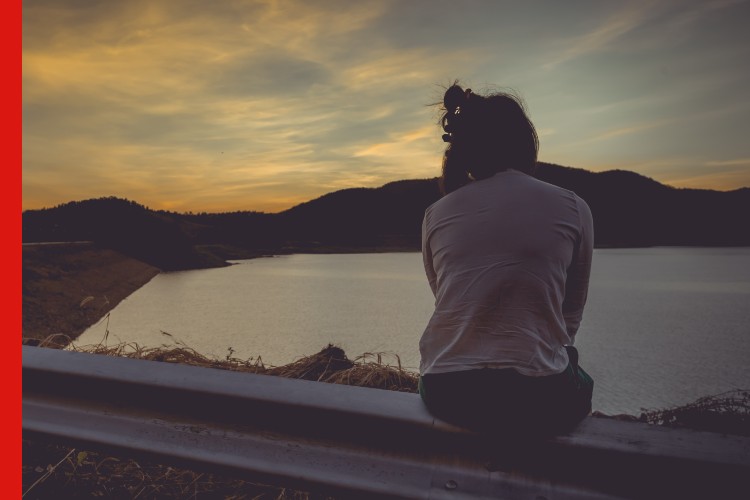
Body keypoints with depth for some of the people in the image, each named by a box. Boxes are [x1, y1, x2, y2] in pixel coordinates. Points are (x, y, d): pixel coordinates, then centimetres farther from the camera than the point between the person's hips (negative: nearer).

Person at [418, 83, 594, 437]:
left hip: (444, 394, 3)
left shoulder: (436, 214, 2)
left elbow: (449, 302, 10)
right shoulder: (572, 209, -2)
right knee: (580, 383, 35)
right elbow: (571, 315, 7)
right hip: (536, 401, -2)